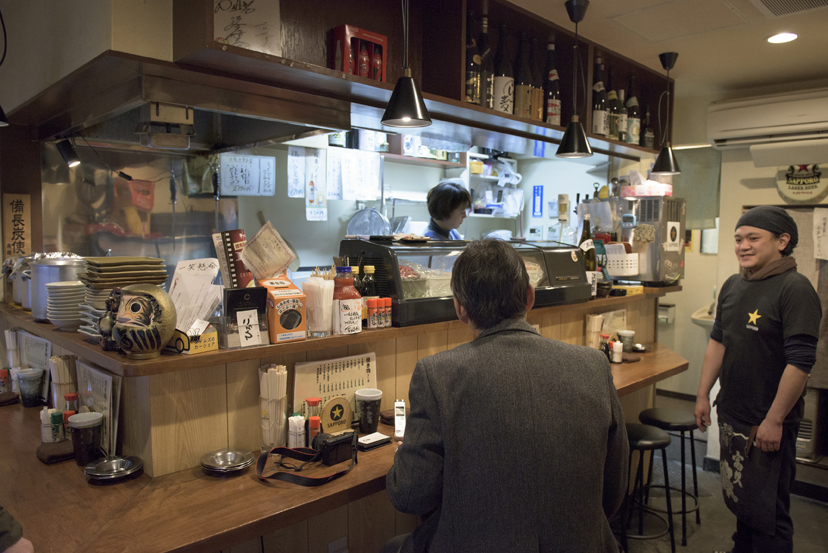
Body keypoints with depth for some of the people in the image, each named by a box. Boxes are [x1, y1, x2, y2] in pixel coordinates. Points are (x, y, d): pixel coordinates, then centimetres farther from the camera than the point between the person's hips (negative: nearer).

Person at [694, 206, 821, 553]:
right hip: (730, 416, 7)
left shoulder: (795, 289, -15)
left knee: (768, 511, 5)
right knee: (737, 498, 21)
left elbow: (800, 362, -20)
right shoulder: (733, 286, 8)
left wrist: (774, 421, -20)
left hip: (767, 424, -7)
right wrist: (703, 395, 13)